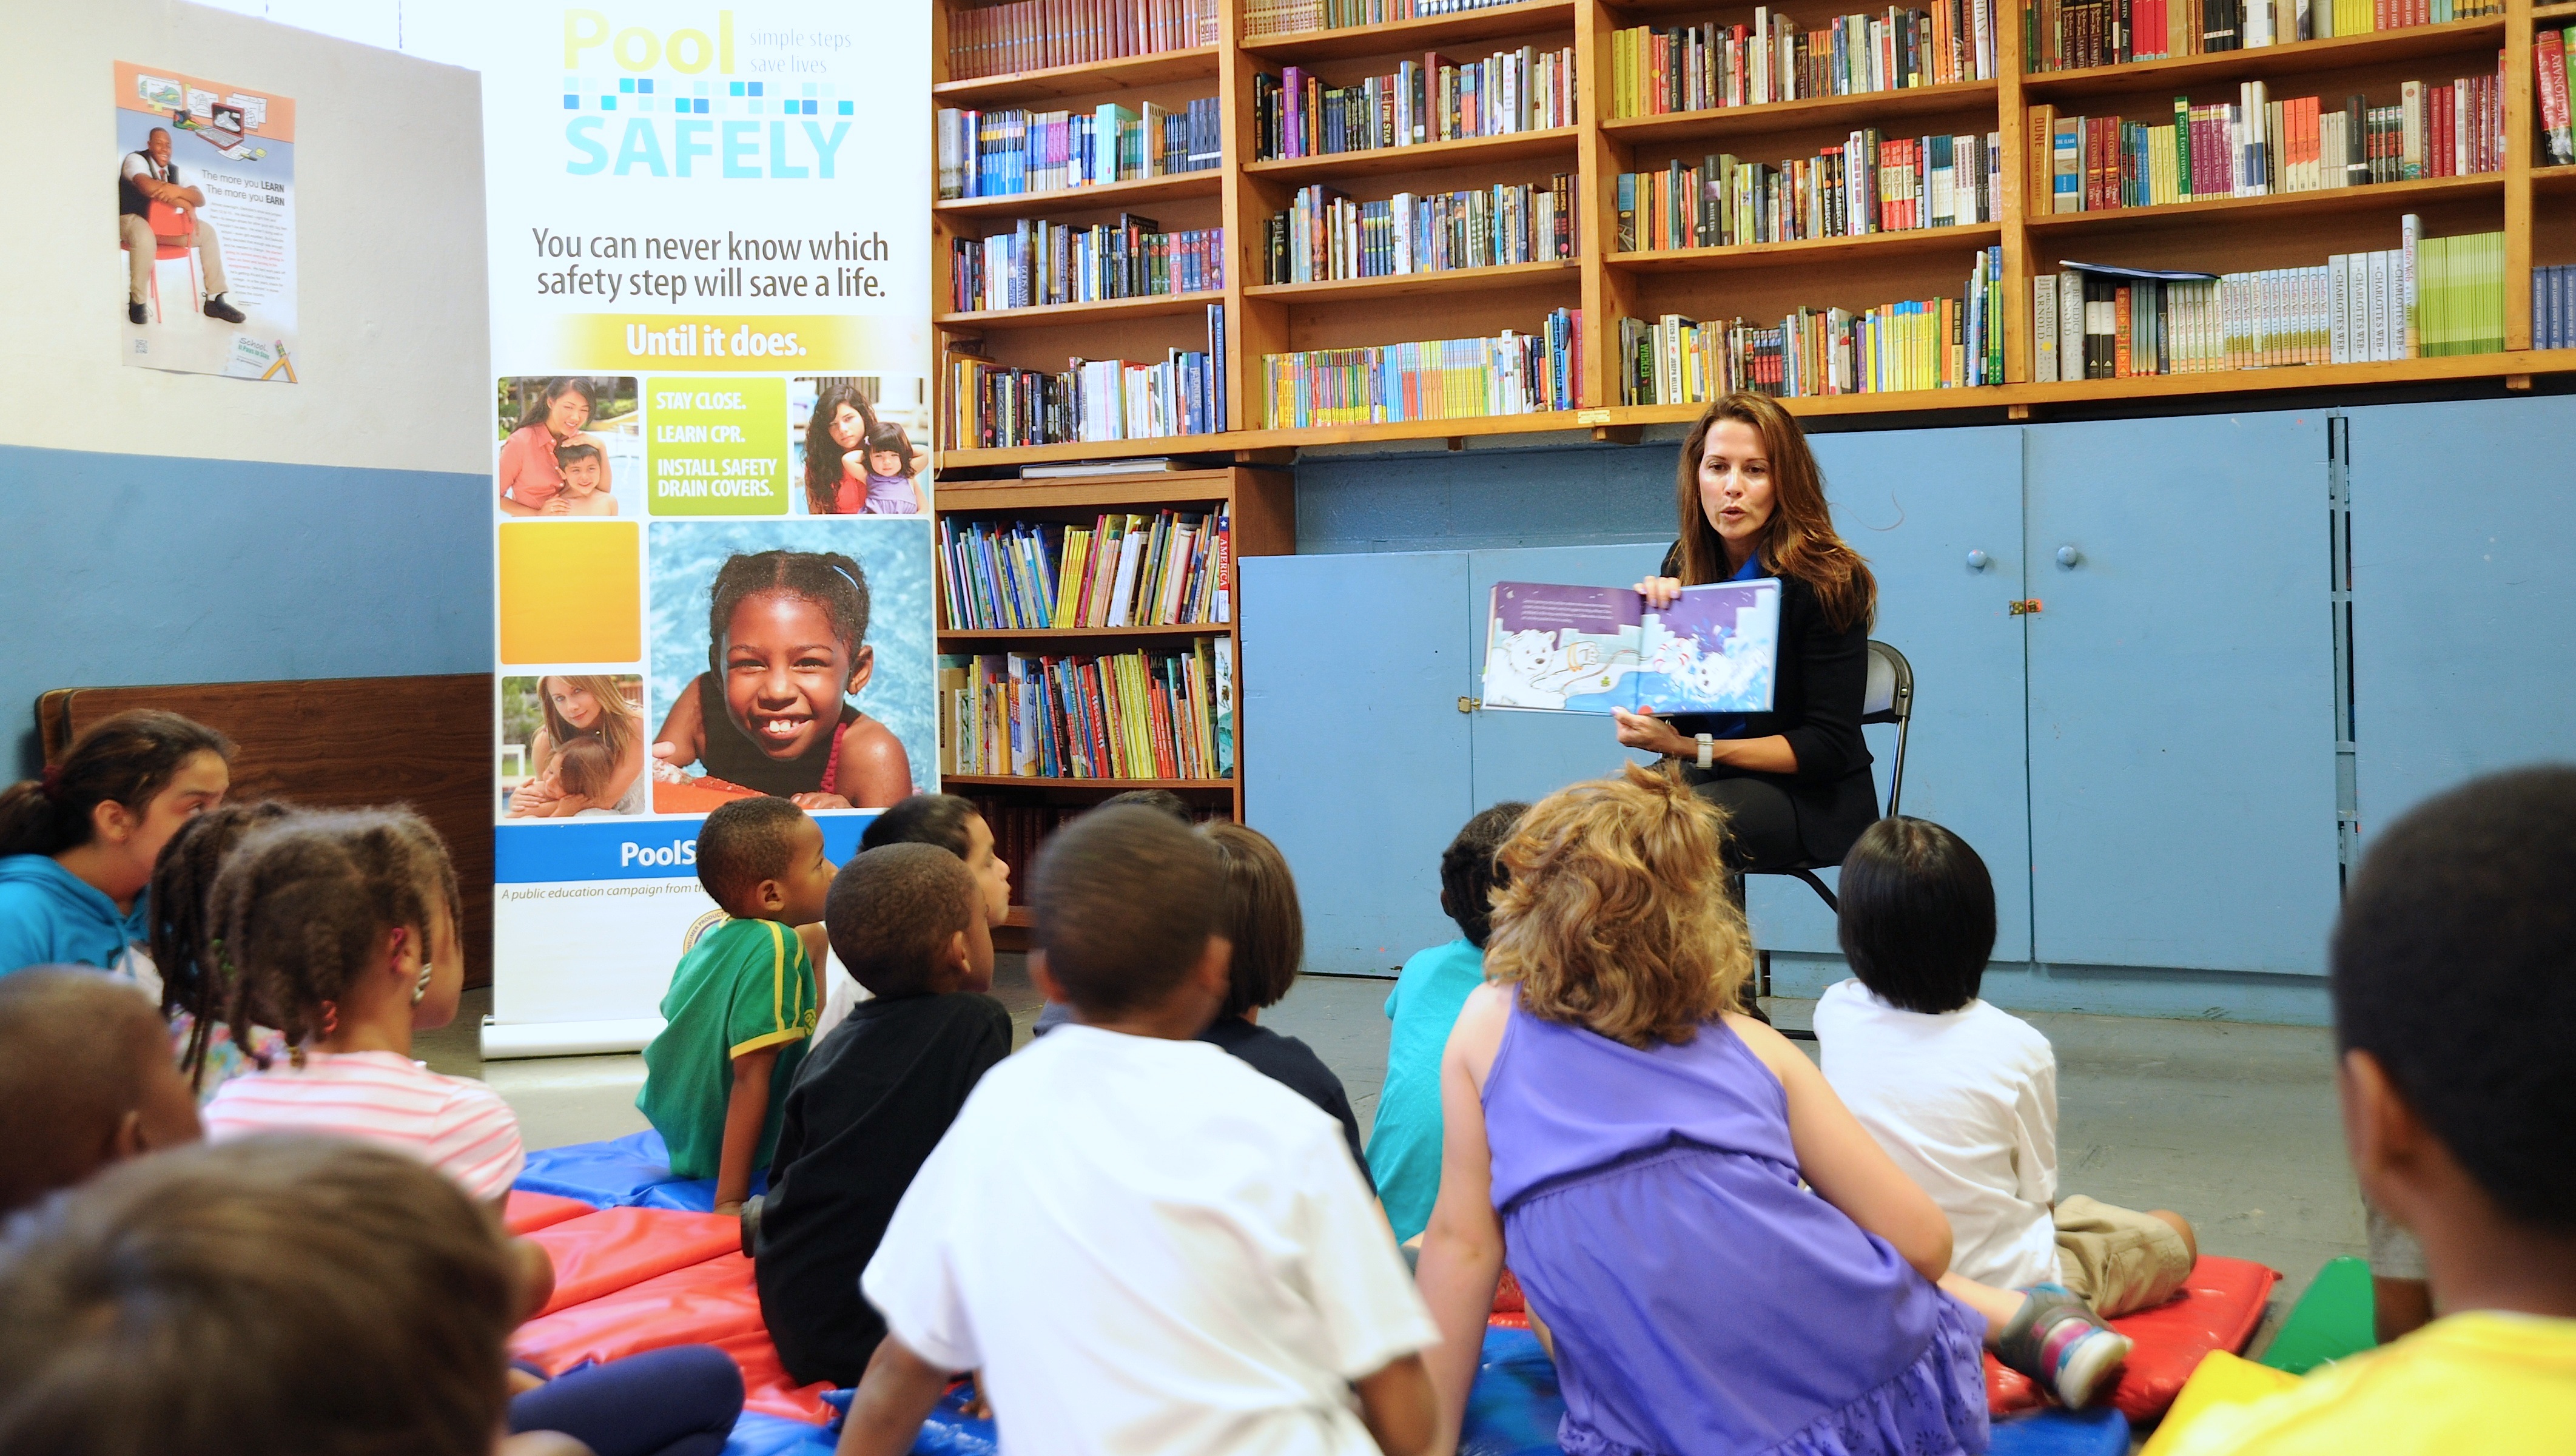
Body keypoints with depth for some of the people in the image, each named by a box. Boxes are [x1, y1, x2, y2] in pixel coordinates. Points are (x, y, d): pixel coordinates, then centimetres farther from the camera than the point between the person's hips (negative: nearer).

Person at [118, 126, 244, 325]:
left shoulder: (174, 170, 7)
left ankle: (215, 300, -3)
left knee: (207, 232, -3)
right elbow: (147, 186, -32)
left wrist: (179, 191, -30)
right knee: (145, 239, -41)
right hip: (132, 219, -7)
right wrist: (185, 205, -29)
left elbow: (201, 199, -6)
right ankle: (137, 302, -23)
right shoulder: (136, 160, -11)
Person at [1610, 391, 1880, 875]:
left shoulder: (1827, 582, -12)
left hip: (1810, 798, -5)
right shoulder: (1683, 567, 4)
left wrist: (1688, 747, -23)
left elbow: (1830, 748, -14)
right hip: (1710, 779, 5)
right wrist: (1648, 615, -11)